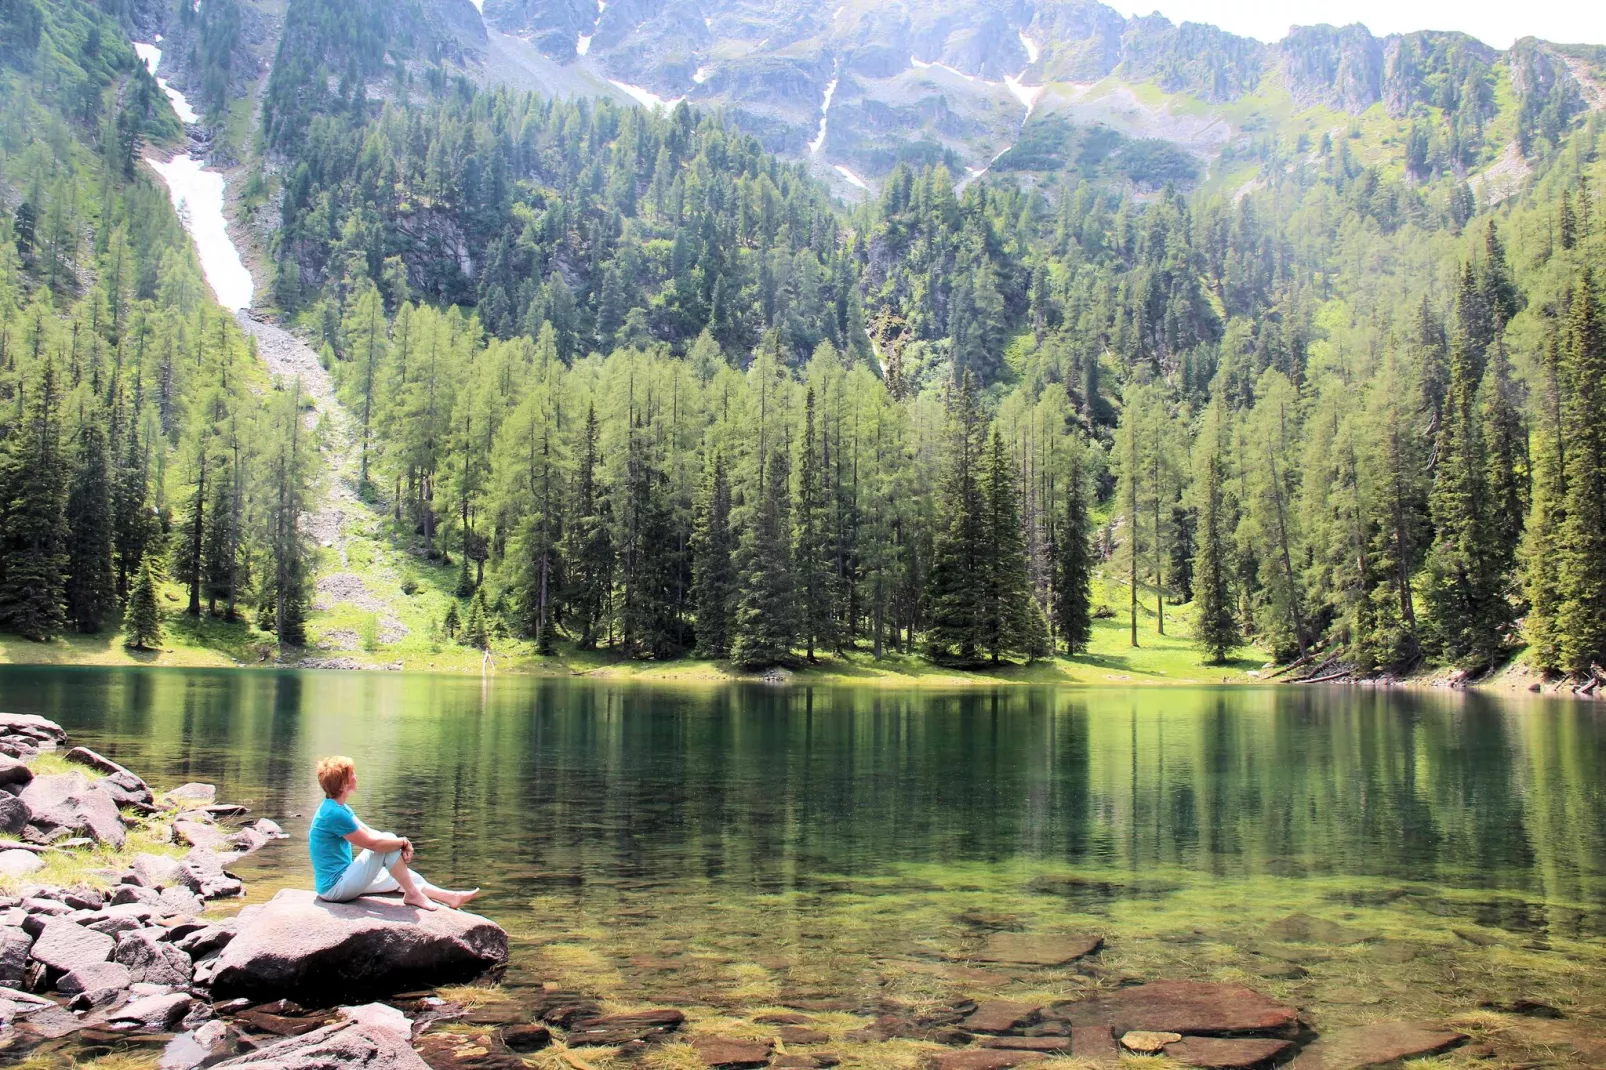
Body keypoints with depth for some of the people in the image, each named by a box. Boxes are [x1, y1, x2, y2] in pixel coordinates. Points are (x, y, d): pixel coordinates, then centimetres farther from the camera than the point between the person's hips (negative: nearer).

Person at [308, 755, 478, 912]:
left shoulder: (339, 808, 9)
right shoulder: (335, 814, -23)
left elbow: (368, 832, 8)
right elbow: (371, 842, -22)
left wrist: (402, 845, -7)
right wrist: (404, 842, -6)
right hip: (335, 888, -10)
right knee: (387, 844, -16)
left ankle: (450, 897, 15)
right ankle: (412, 894, -4)